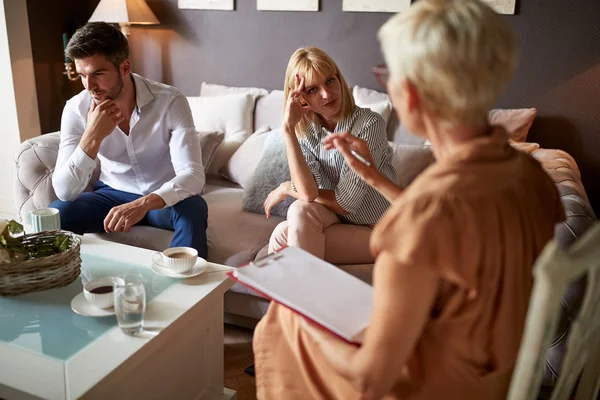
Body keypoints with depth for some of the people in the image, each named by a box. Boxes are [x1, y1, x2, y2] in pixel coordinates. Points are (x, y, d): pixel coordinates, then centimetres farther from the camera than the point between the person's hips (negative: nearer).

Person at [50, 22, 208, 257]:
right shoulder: (76, 109, -14)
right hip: (113, 194, 2)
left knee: (194, 210, -34)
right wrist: (93, 136, -34)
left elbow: (193, 175, -31)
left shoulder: (170, 101, -23)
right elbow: (64, 192, -20)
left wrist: (144, 204, -48)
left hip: (162, 199, -2)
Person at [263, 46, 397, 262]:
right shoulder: (306, 132, -3)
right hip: (341, 224, 4)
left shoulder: (369, 123, -18)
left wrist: (287, 188, -9)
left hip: (380, 233, -4)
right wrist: (288, 128, -23)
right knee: (300, 211, -27)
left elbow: (345, 202, -19)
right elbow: (308, 193, -21)